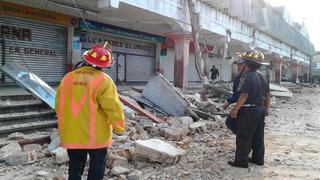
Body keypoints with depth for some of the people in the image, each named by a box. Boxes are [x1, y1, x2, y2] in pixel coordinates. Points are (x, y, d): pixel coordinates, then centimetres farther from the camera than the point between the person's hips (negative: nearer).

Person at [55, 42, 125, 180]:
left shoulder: (68, 78, 1)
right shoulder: (103, 80, -14)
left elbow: (59, 105, 8)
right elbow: (113, 108, -17)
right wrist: (119, 127, -2)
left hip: (72, 135, 5)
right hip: (96, 136, -4)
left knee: (75, 168, 18)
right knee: (96, 169, 12)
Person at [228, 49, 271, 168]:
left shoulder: (246, 77, -16)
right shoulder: (262, 77, 10)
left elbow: (244, 95, -24)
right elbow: (267, 95, 14)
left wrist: (235, 109, -18)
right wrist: (266, 108, 23)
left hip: (248, 110, -8)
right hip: (260, 109, 9)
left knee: (243, 137, 0)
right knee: (258, 136, 16)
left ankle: (241, 161, 5)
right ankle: (258, 159, 25)